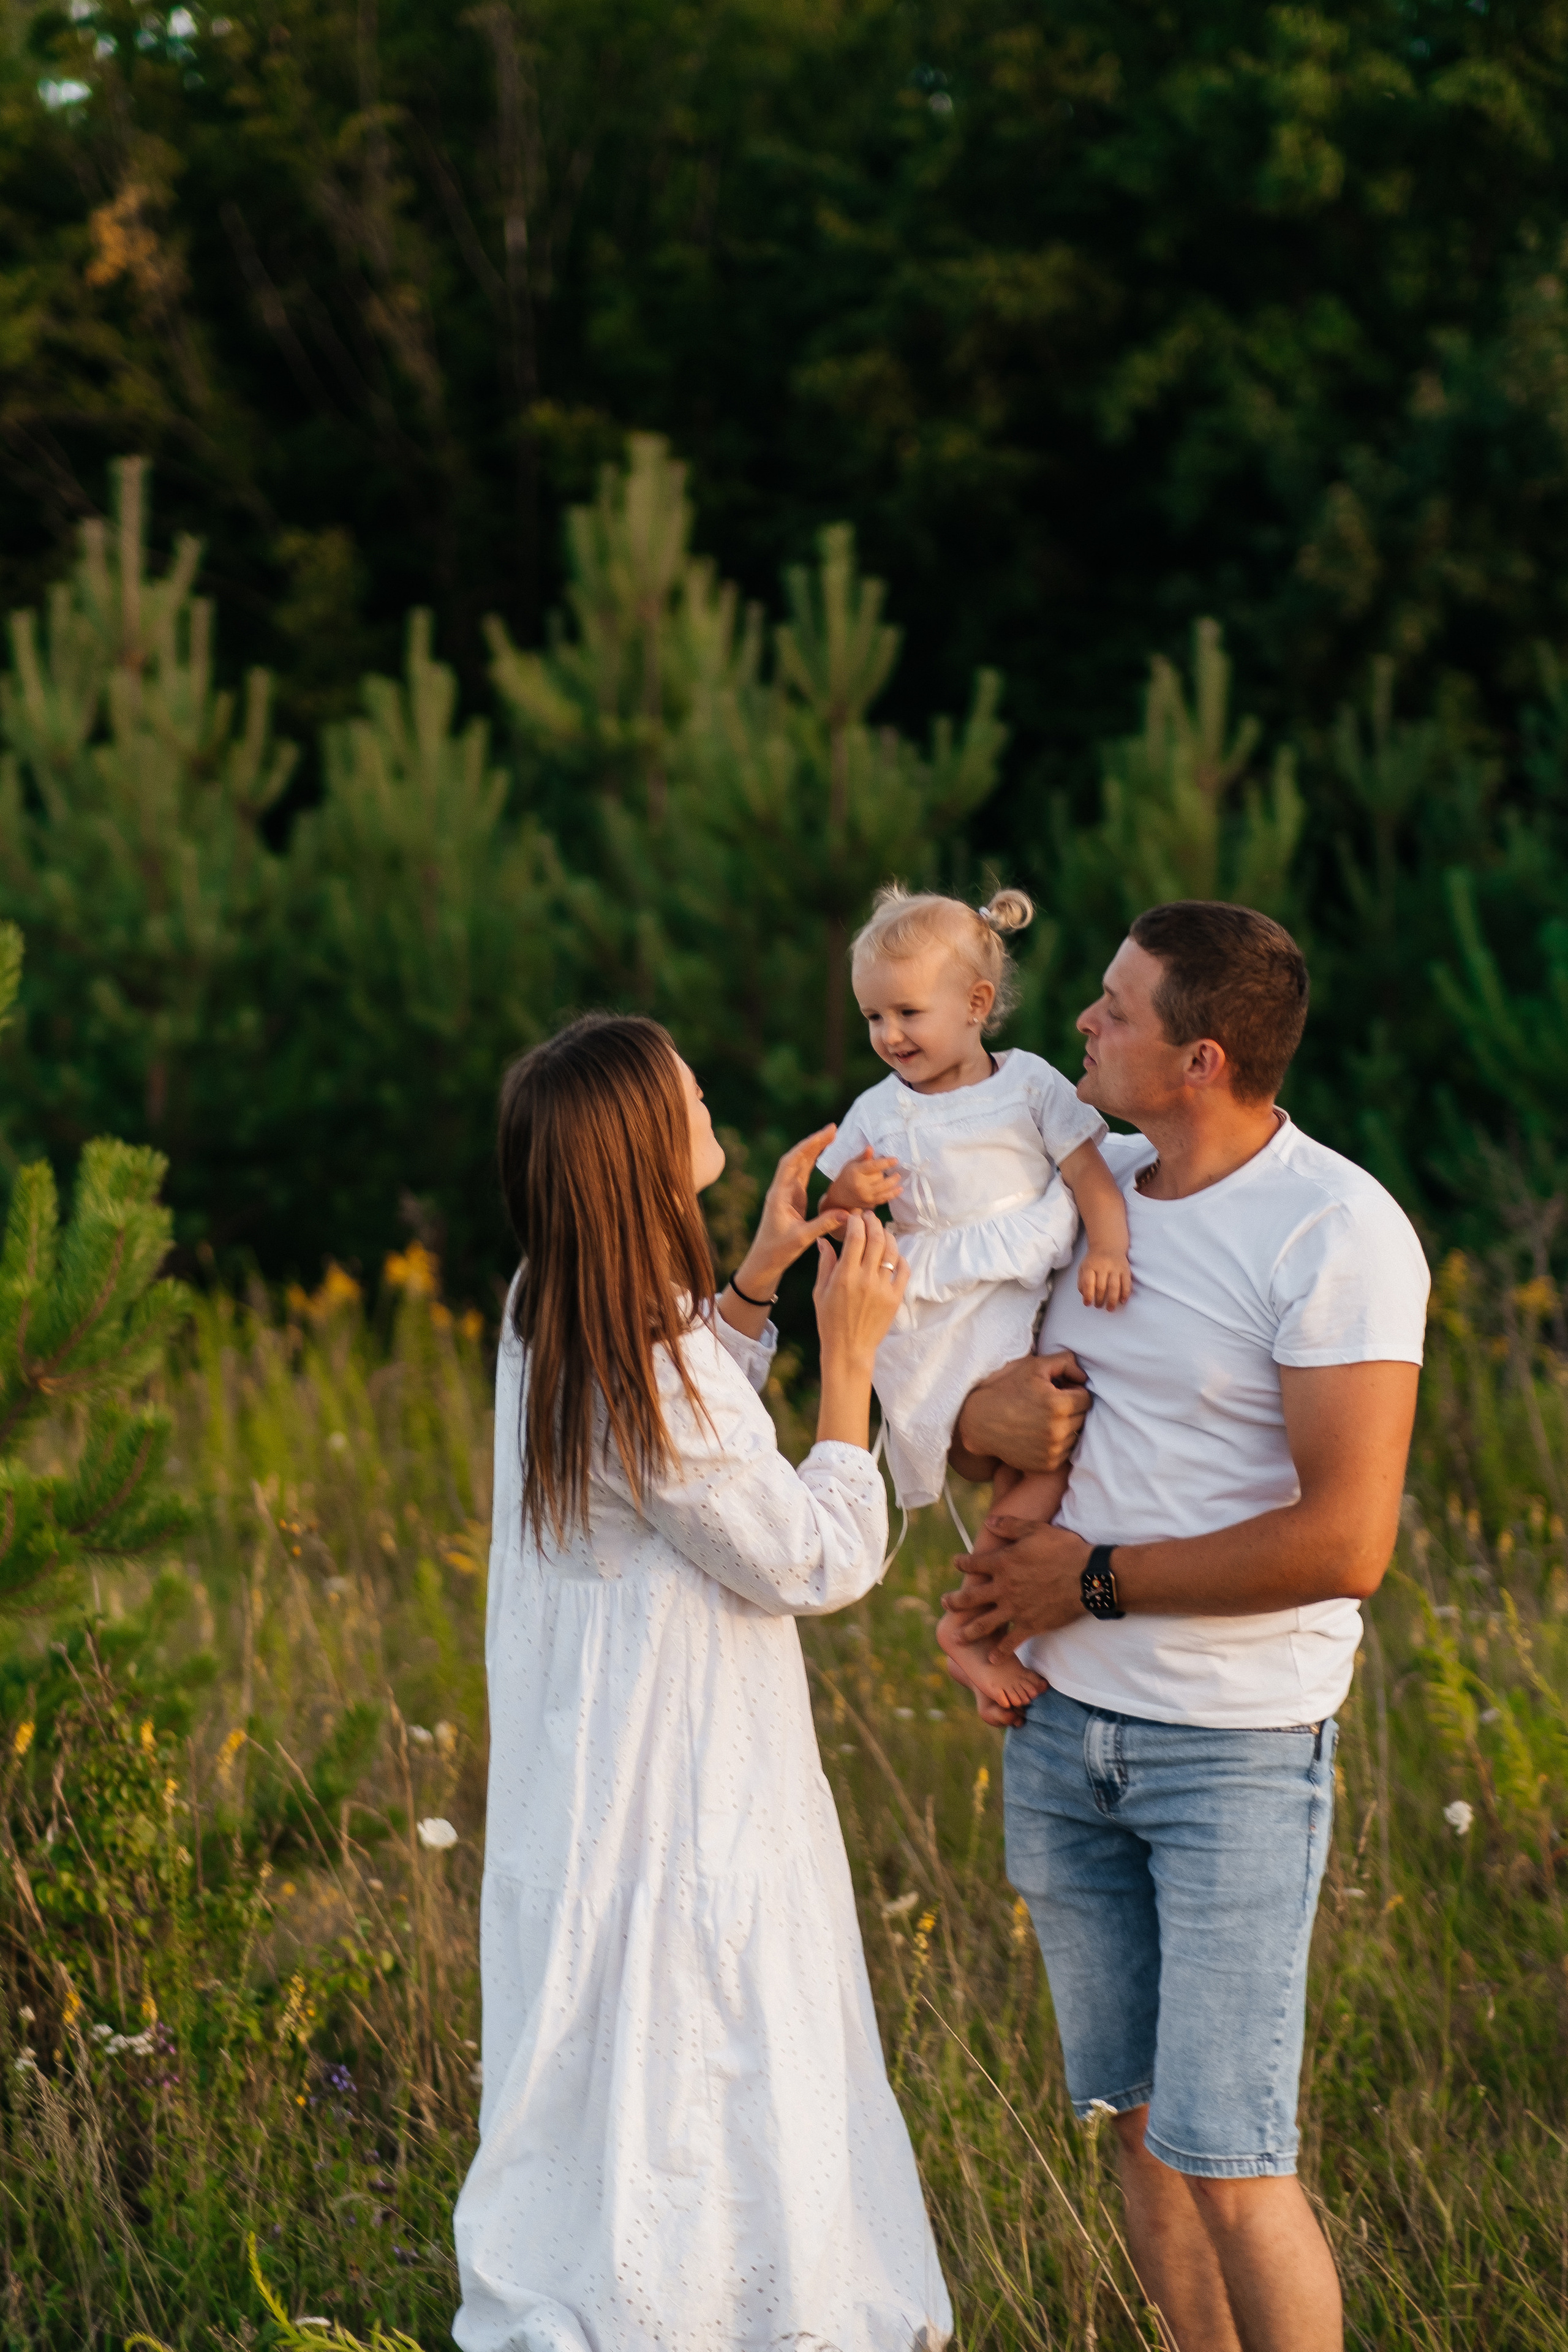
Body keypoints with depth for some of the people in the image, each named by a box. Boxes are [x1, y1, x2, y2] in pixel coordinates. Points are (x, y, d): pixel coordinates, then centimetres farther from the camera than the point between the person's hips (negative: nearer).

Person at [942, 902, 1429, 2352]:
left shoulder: (1339, 1237, -17)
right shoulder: (1094, 1182, 5)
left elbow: (1346, 1544, -23)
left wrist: (1097, 1579, -15)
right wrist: (982, 1416, -5)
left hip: (1240, 1746, -7)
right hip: (1064, 1723, 7)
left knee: (1228, 2161, -8)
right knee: (1142, 2120, 14)